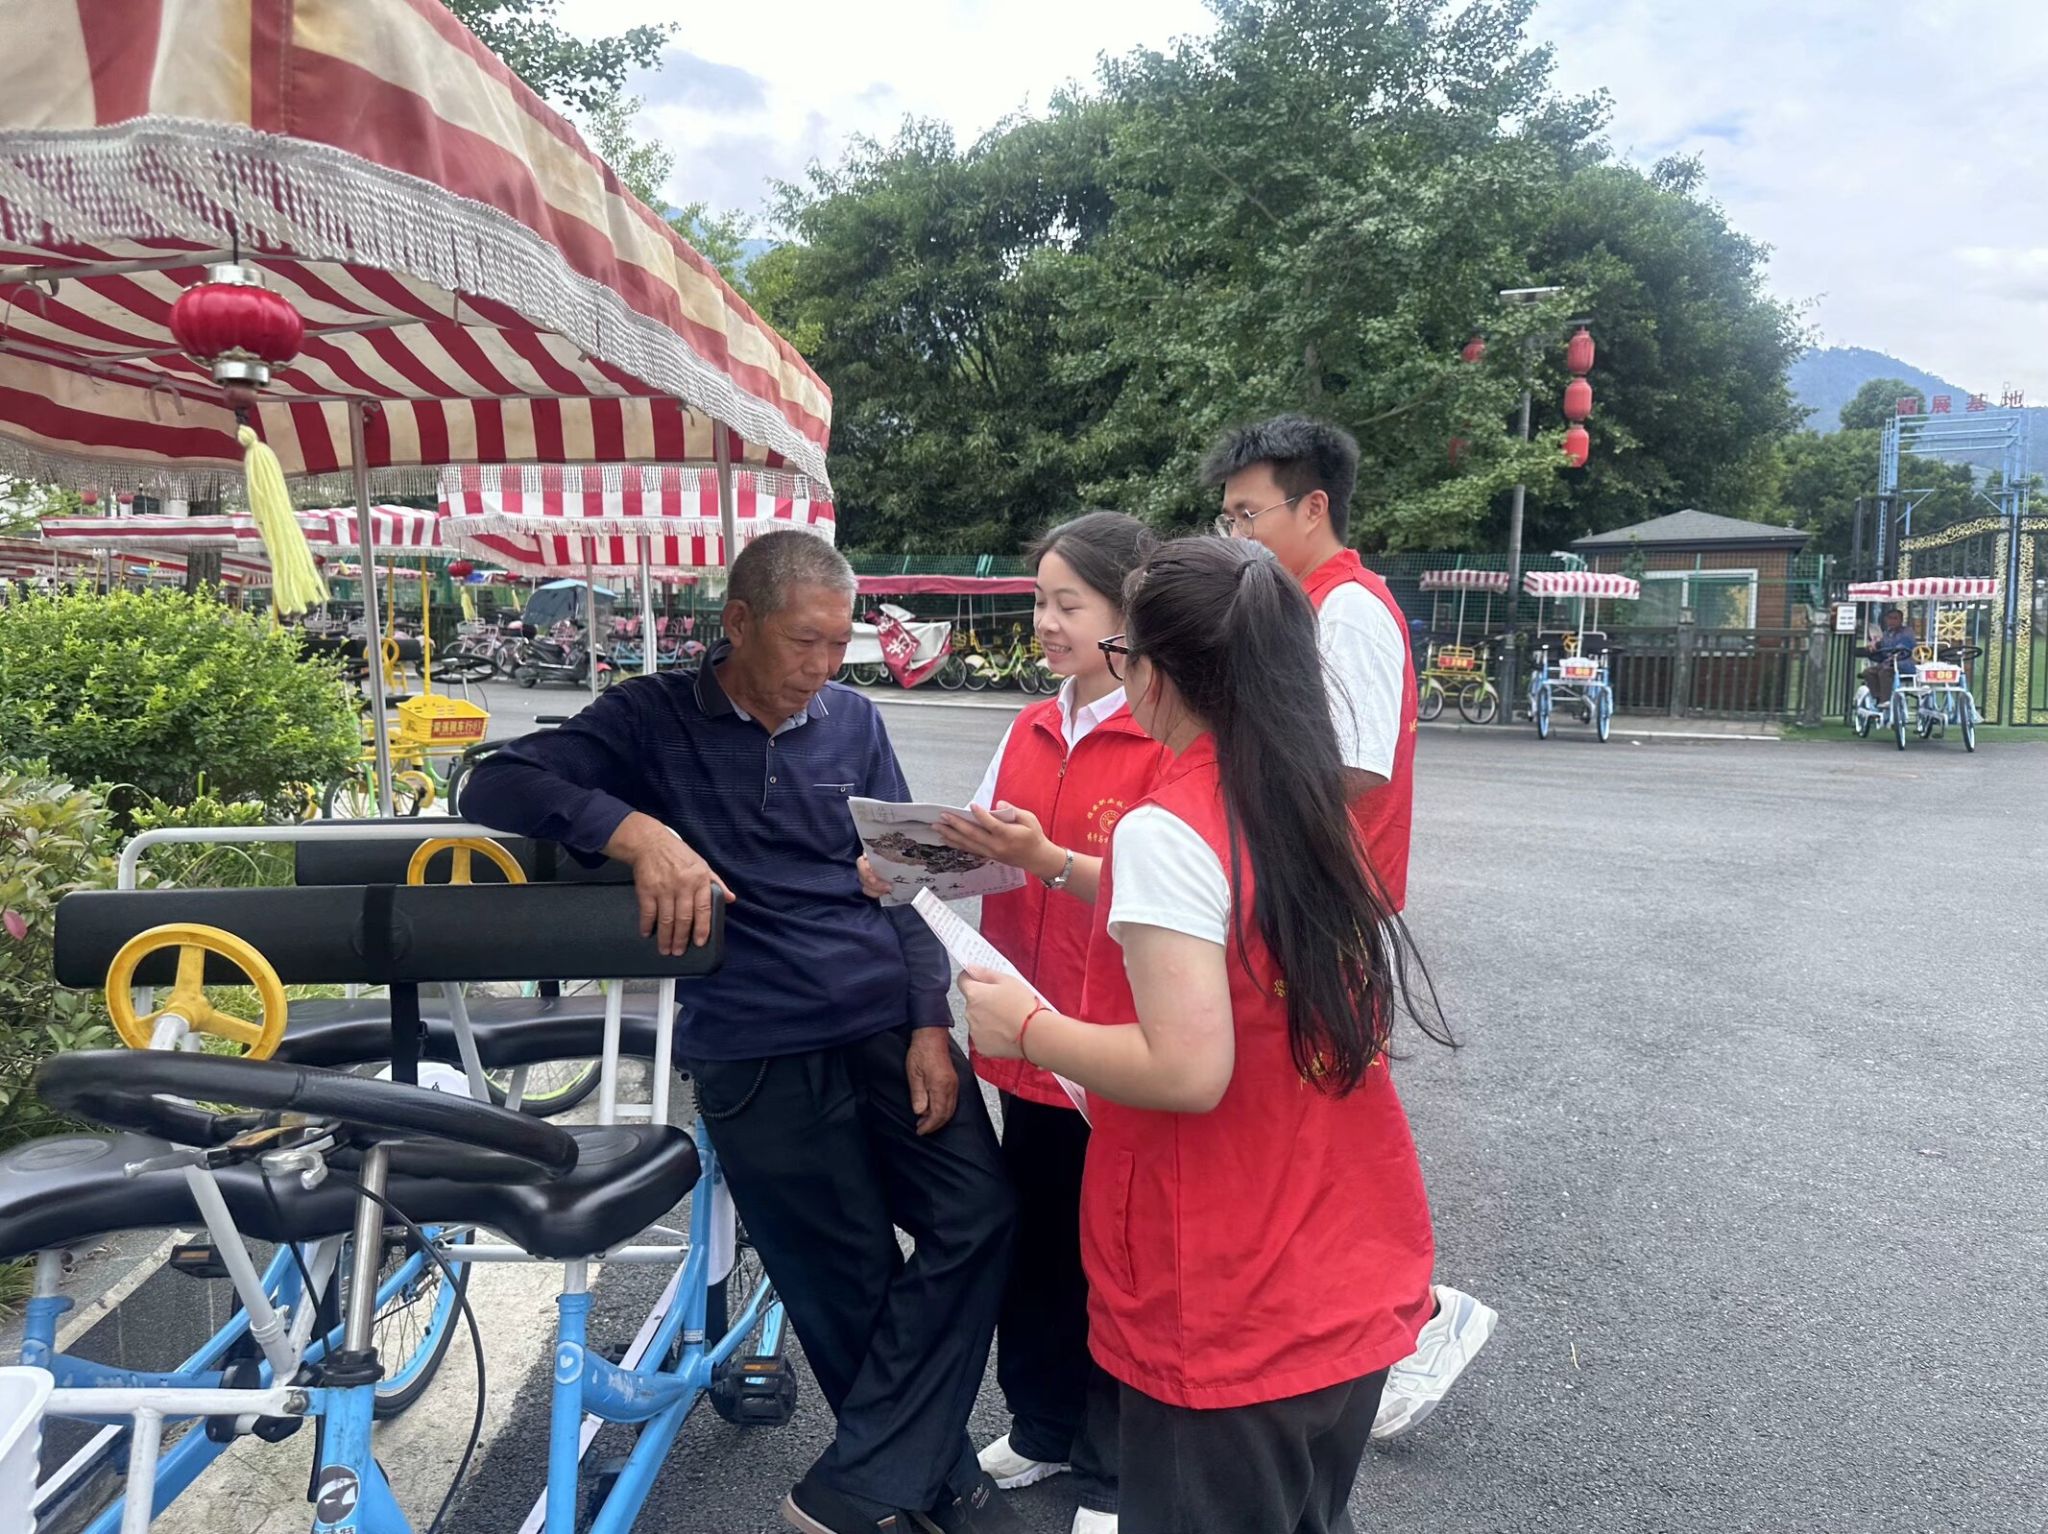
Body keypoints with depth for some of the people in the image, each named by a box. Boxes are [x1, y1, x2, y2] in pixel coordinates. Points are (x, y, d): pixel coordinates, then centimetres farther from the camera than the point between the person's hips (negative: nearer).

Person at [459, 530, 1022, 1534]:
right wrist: (637, 830, -26)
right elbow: (497, 785, -9)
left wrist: (930, 1022, -2)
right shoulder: (653, 719, 0)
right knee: (849, 1287, 3)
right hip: (757, 1053, -3)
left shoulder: (853, 722, 9)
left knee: (976, 1216, -13)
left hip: (891, 1025, 3)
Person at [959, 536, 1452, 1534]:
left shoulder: (1167, 827, -20)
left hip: (1232, 1313, -8)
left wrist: (1026, 1027, -11)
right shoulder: (1317, 807, 5)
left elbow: (1189, 1071, -25)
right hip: (1353, 1277, 8)